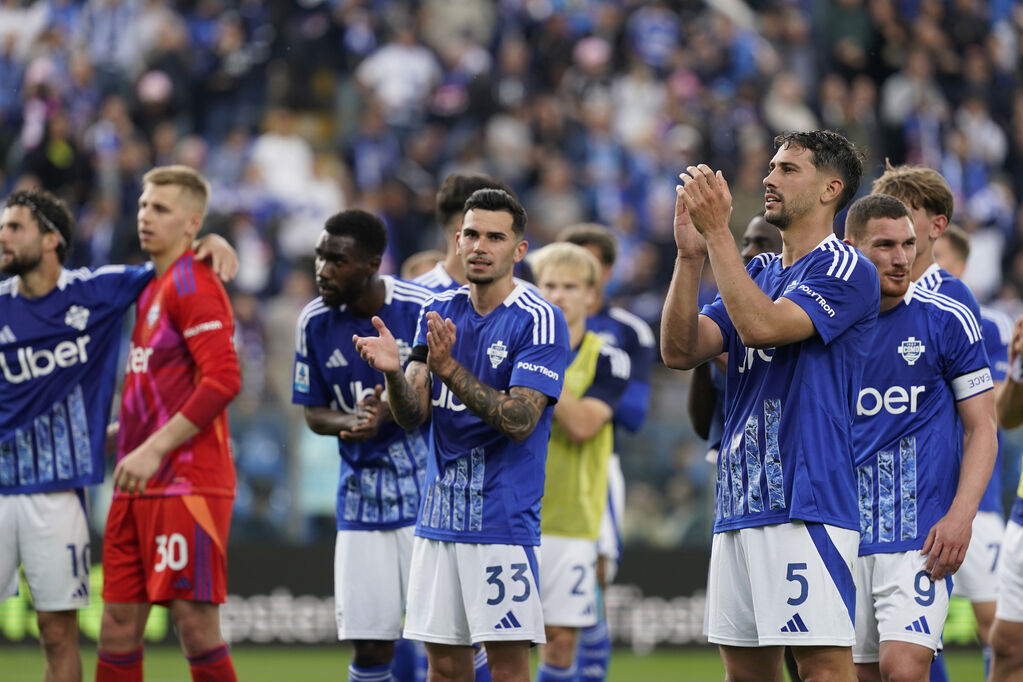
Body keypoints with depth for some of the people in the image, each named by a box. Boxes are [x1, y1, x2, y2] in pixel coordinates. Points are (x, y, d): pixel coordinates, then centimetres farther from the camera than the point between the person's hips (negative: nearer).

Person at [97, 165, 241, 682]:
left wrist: (155, 449, -20)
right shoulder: (151, 287, 19)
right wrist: (121, 436, 17)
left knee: (195, 622, -8)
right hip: (138, 485, 9)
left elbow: (223, 380, -20)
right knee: (118, 624, 6)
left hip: (186, 481, -9)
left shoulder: (192, 285, -10)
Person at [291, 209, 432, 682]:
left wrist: (388, 412, -25)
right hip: (360, 496, 3)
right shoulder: (315, 321, 0)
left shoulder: (423, 309, -12)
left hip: (426, 493, -3)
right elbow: (313, 412, 7)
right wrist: (350, 422, -16)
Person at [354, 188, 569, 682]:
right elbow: (412, 415, 3)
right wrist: (392, 371, -18)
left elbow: (519, 420, -17)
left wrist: (448, 368, -25)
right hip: (438, 513, 6)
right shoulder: (440, 312, 10)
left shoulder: (539, 321, -8)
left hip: (502, 518, -6)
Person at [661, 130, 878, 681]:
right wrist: (690, 253, -1)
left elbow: (762, 325, -19)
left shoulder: (846, 270, -5)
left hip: (806, 500, -8)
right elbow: (680, 351, 9)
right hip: (739, 504, 8)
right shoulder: (758, 272, 20)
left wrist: (718, 231, -16)